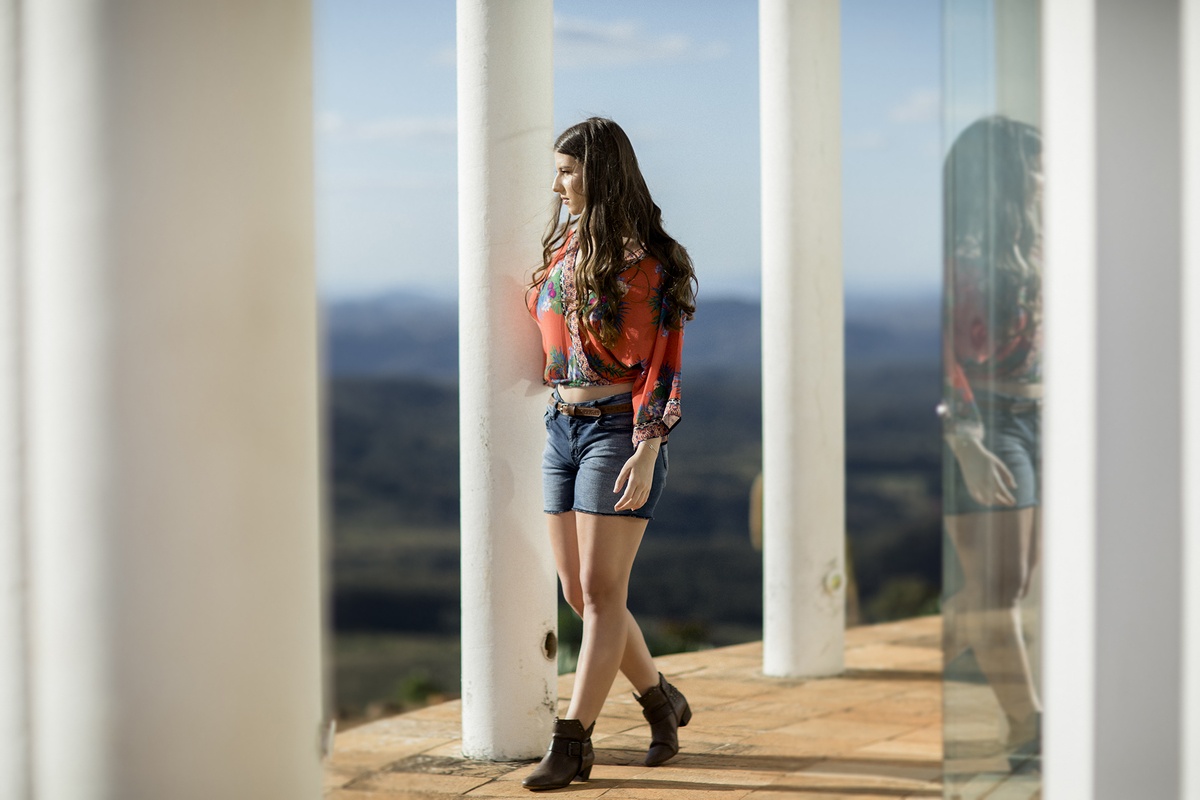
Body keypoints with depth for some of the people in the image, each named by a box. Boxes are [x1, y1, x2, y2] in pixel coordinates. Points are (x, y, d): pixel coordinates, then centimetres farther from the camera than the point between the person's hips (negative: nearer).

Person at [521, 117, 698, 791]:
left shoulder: (647, 260, -10)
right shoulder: (564, 245, 11)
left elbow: (662, 367, -13)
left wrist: (646, 453, -19)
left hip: (620, 429, -8)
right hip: (563, 427, 8)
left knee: (601, 591, -7)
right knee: (578, 593, 7)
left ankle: (572, 743, -7)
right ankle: (663, 701, 25)